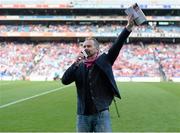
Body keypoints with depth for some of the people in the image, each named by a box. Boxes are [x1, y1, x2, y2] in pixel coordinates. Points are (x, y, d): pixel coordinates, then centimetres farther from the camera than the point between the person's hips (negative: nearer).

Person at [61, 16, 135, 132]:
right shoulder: (79, 67, 8)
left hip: (102, 114, -3)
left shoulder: (104, 61, 2)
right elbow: (65, 80, -3)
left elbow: (117, 46, -10)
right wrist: (76, 63, -12)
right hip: (83, 116, 3)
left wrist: (128, 28, -22)